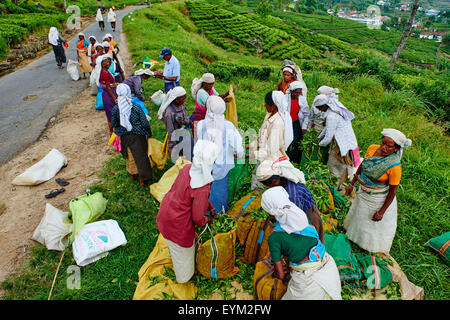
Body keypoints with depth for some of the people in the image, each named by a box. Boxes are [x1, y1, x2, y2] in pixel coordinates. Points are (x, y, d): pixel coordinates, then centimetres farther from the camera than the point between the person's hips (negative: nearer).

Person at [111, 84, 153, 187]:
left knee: (129, 156, 24)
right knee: (141, 156, 11)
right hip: (137, 136, -2)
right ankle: (142, 179, 21)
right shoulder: (136, 107, -19)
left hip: (124, 137, 3)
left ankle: (132, 174, 44)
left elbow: (114, 124, -1)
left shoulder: (115, 108, -13)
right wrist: (149, 134, 3)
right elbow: (145, 122, -12)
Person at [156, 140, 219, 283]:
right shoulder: (203, 188, -36)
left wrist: (210, 207, 12)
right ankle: (184, 277, 53)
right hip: (177, 223, -8)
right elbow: (197, 218, -21)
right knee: (183, 250, 23)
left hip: (165, 210, 8)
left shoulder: (188, 167, -12)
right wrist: (207, 219, 1)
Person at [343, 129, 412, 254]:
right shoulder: (372, 148, -15)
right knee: (359, 217, 30)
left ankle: (373, 249, 45)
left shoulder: (394, 167, -31)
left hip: (378, 199, -5)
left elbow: (392, 191, -21)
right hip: (363, 193, 6)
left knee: (375, 225, 18)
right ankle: (354, 235, 58)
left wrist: (381, 212, -14)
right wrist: (352, 184, 8)